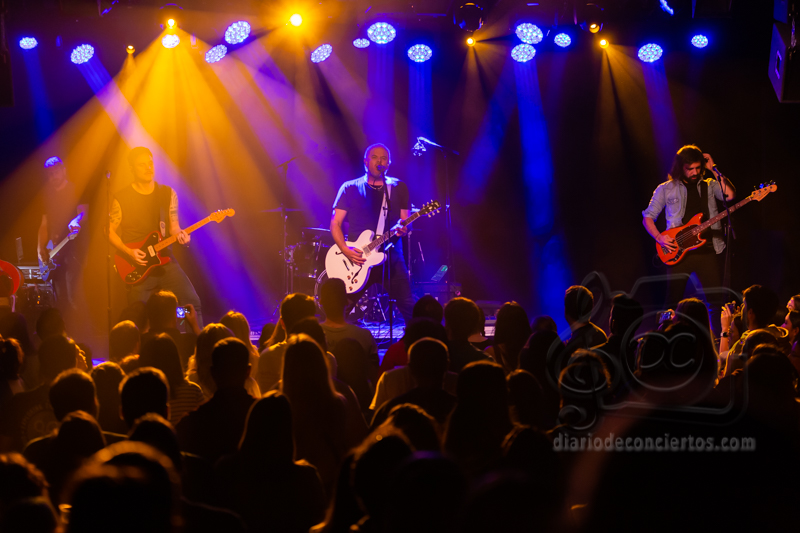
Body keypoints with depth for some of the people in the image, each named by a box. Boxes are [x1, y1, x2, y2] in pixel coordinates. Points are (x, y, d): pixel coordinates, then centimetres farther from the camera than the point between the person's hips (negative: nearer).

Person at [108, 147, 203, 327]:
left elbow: (173, 226, 12)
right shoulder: (122, 198, -3)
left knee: (192, 301, -12)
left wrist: (180, 235, -11)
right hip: (137, 265, -2)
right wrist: (128, 252, -13)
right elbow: (111, 232, 2)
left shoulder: (168, 194, 6)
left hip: (163, 258, 2)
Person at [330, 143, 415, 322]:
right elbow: (335, 223, 2)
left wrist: (402, 229, -16)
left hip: (391, 257, 1)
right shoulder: (350, 189, 5)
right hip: (356, 259, 0)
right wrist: (345, 250, -14)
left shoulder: (398, 188, 9)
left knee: (408, 307, -9)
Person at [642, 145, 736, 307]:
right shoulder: (666, 189, 8)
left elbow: (730, 195, -9)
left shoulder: (710, 185, 11)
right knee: (673, 301, -1)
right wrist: (659, 237, -6)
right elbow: (648, 217, 10)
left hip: (706, 250, 1)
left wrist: (713, 169, -7)